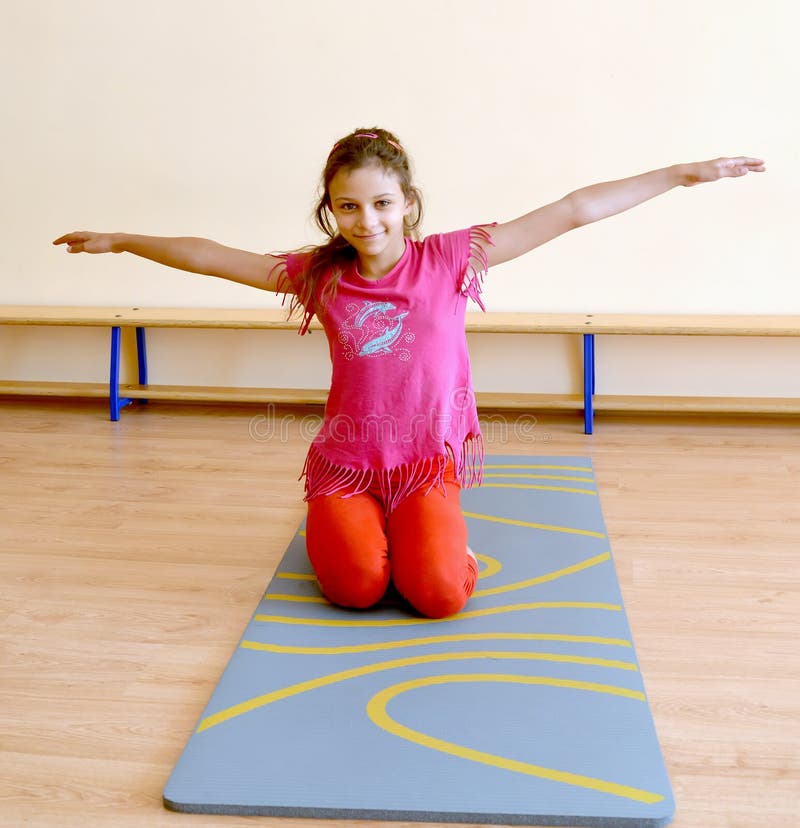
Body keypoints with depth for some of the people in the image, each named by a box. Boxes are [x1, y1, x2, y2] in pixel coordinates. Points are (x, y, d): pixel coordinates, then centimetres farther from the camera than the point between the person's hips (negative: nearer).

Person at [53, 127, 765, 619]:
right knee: (357, 583, -21)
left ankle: (438, 533, 14)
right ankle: (339, 527, 15)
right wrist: (120, 241, 10)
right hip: (347, 465, 1)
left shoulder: (450, 259, -7)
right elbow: (212, 257, 5)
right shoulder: (320, 277, -2)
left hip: (430, 464, -1)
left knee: (439, 591, -22)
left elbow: (571, 213, -11)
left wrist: (682, 174, -10)